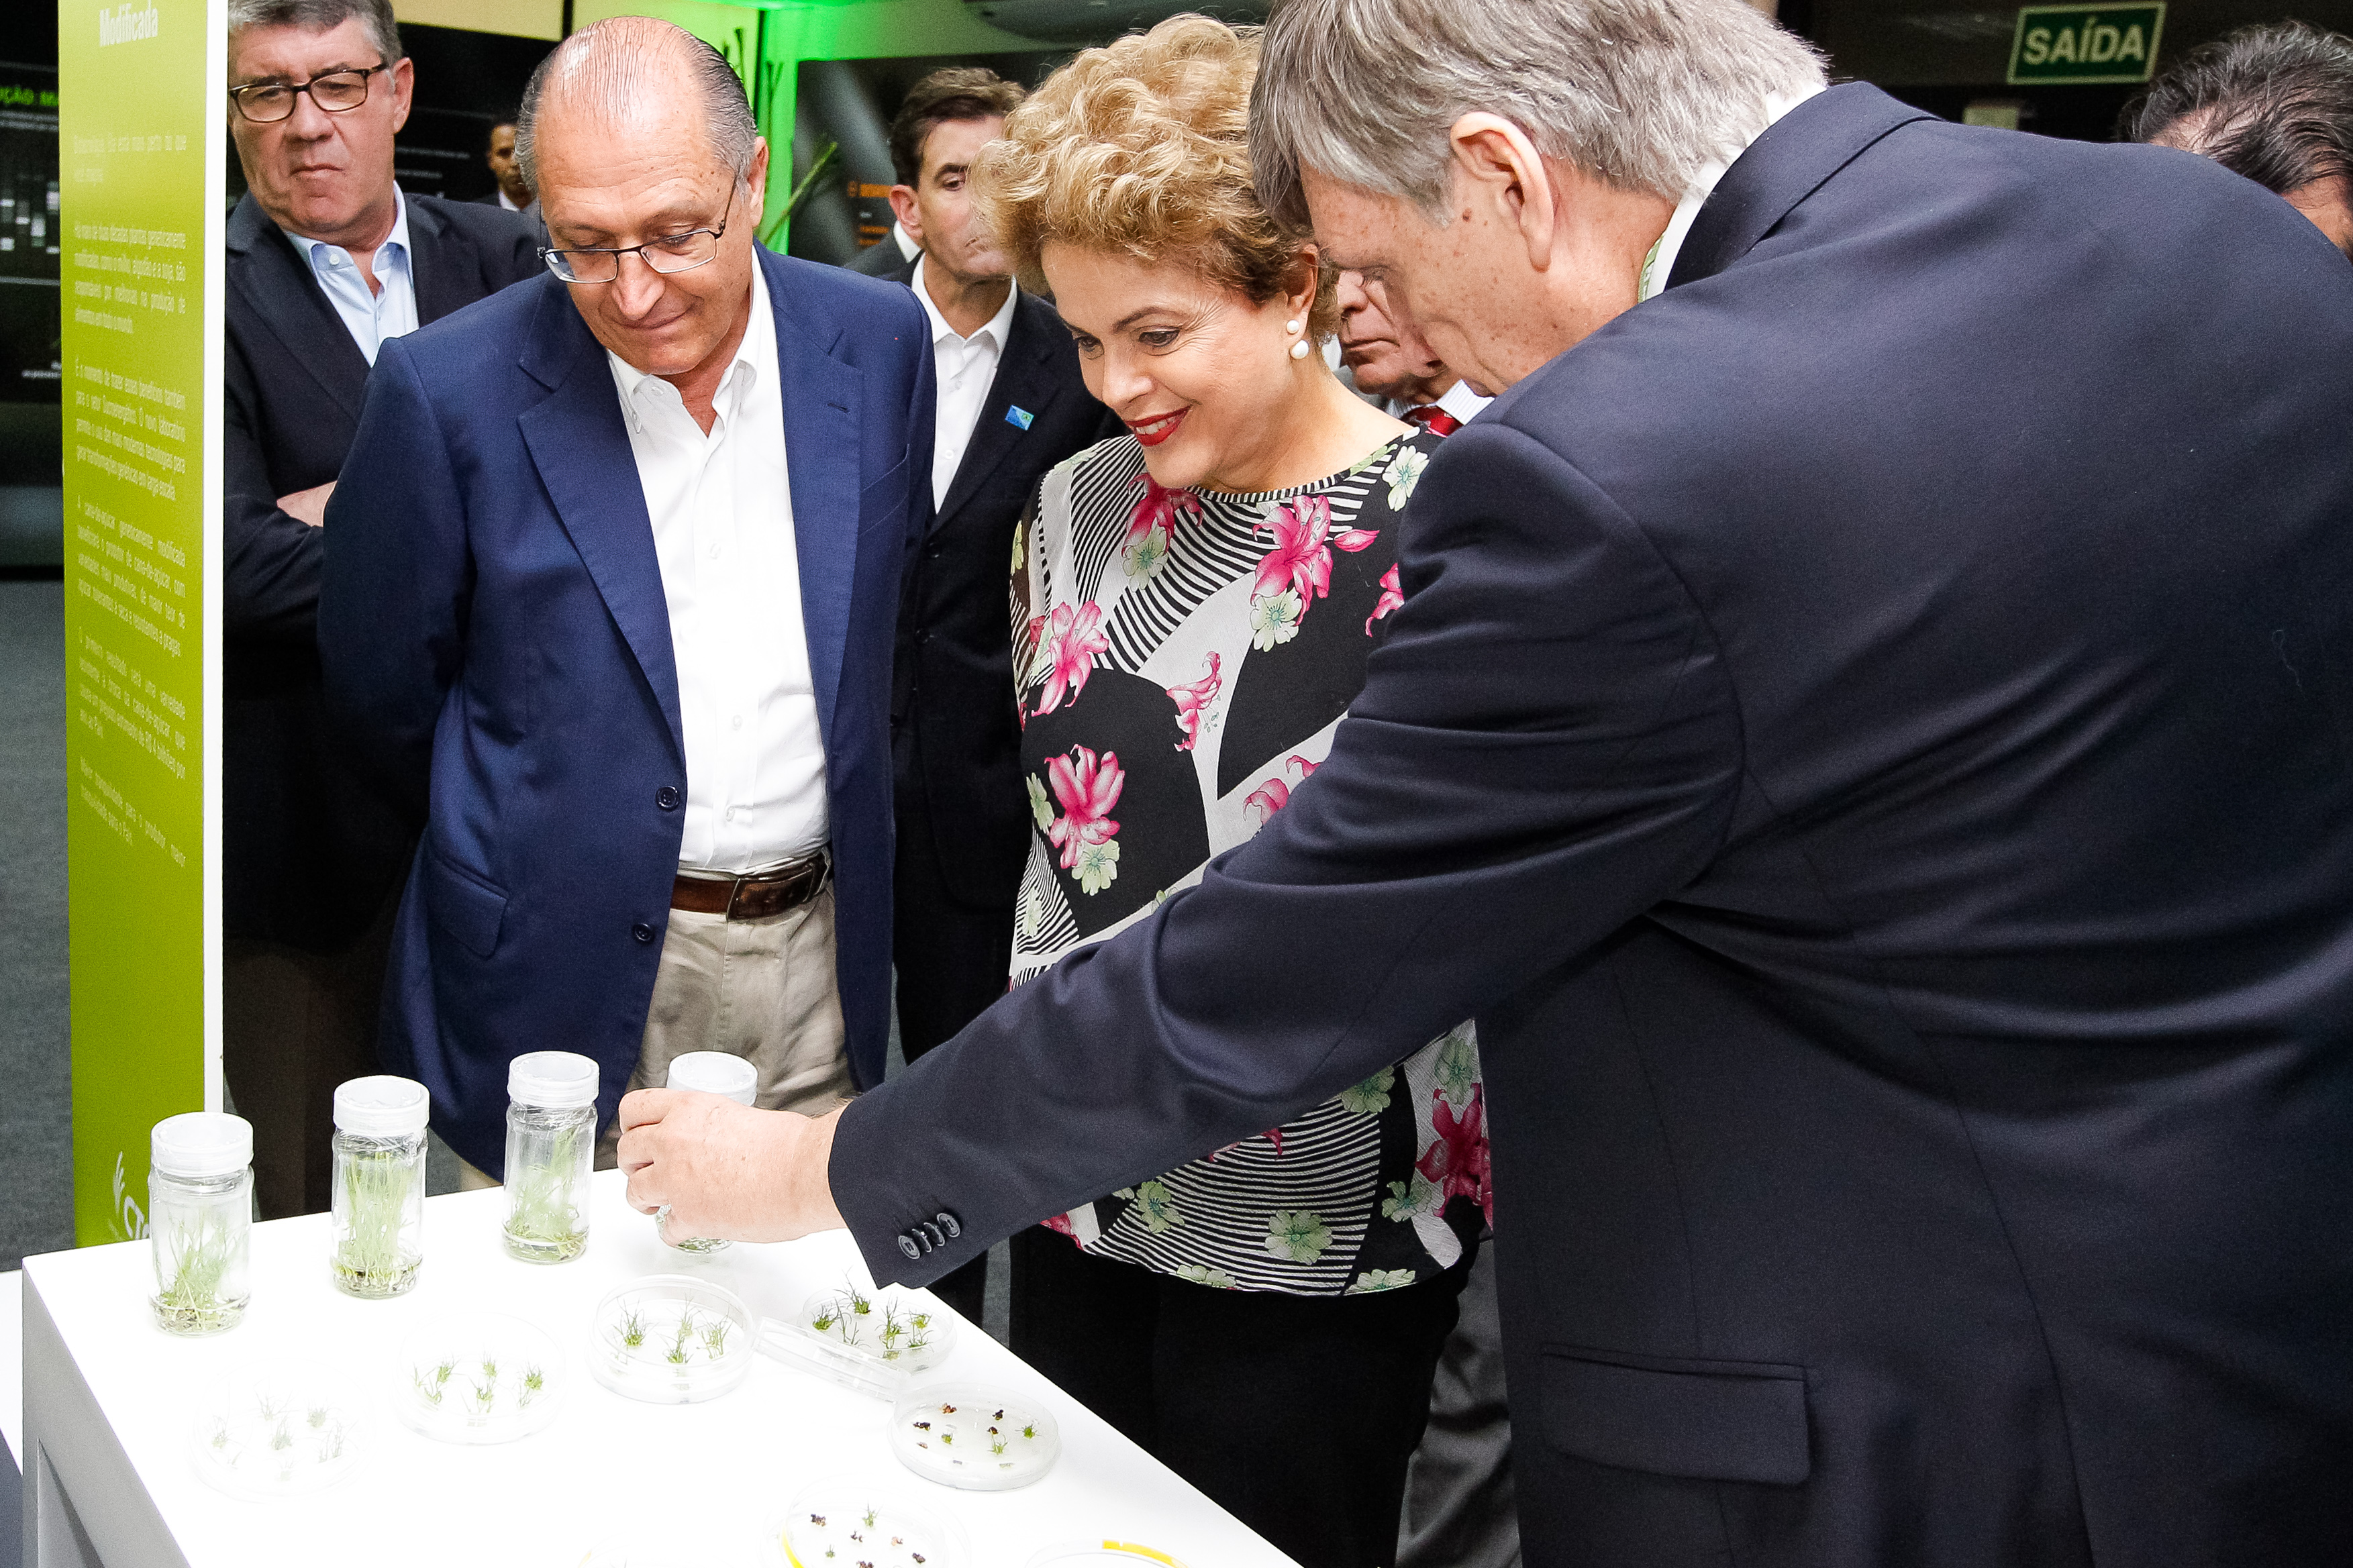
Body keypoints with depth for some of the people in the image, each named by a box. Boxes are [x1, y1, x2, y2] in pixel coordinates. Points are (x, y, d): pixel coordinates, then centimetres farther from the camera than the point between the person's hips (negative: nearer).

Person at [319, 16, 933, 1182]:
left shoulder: (878, 343, -3)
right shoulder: (450, 390, -12)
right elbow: (382, 689, 1)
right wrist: (532, 837, 10)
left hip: (817, 956, 3)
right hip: (568, 986, -2)